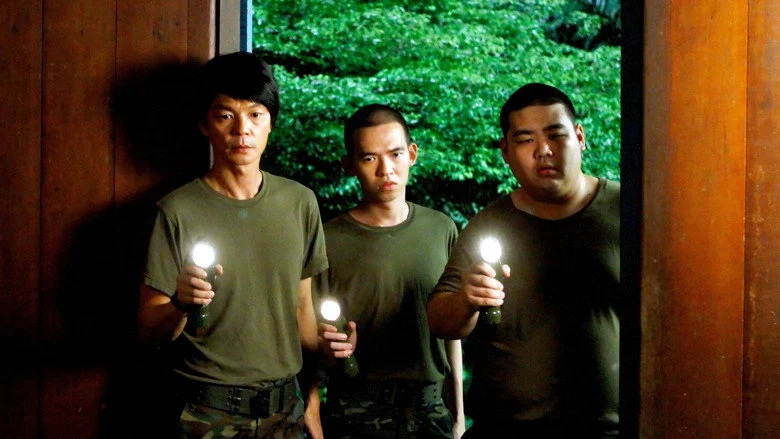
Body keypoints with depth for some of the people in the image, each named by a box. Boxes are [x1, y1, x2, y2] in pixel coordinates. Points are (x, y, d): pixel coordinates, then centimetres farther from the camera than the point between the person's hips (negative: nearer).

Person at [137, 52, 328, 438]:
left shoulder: (300, 202, 1)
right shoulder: (178, 211, -11)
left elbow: (302, 307, 8)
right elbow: (148, 328, -9)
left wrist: (313, 400, 7)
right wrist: (181, 306, -29)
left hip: (285, 407, 3)